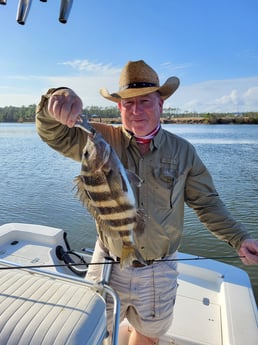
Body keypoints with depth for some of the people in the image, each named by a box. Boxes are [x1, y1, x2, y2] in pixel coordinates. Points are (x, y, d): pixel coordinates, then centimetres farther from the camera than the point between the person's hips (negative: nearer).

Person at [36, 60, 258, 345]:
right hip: (108, 265, 0)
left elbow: (207, 203, 0)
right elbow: (54, 134, -16)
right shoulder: (102, 140, -9)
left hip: (159, 273, 1)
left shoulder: (183, 151, -6)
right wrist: (58, 101, -37)